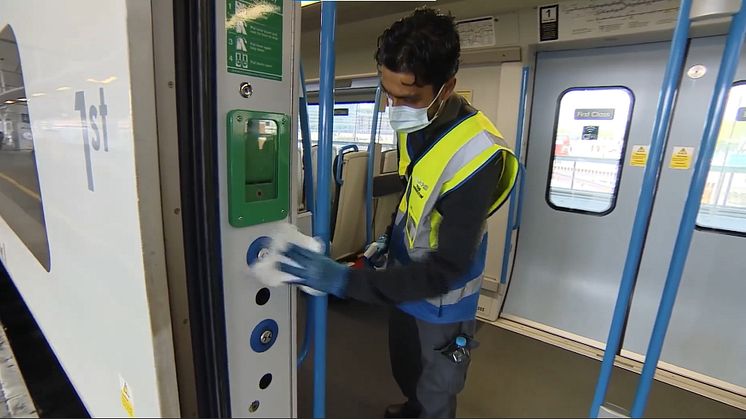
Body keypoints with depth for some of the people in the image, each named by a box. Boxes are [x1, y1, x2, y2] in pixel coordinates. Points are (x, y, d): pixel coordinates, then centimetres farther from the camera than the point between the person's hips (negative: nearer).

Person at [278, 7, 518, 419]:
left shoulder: (476, 156, -33)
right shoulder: (413, 126, -8)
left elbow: (443, 272, -32)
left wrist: (343, 280, -35)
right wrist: (391, 236, 7)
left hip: (441, 300, -7)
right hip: (405, 278, 7)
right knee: (404, 370, 30)